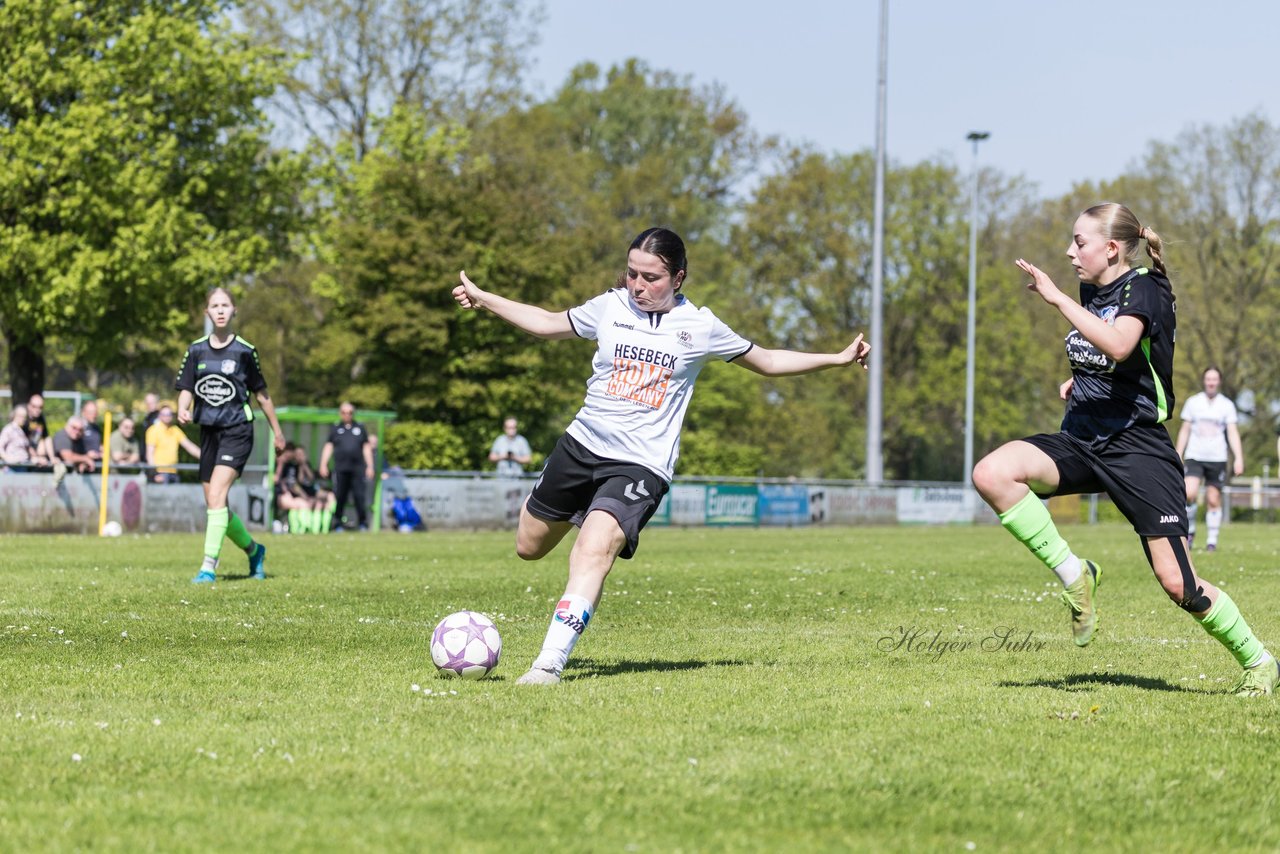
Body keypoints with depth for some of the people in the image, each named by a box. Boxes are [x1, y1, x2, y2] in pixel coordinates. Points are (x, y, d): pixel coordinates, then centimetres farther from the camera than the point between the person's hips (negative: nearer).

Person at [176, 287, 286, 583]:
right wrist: (183, 410, -19)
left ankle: (209, 567, -22)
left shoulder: (244, 350, -2)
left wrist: (277, 430, 16)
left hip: (237, 430, -4)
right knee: (216, 506, 8)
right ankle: (254, 550, 33)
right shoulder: (196, 350, 6)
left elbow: (261, 392, 8)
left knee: (216, 495, -21)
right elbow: (186, 390, 4)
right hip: (209, 431, 4)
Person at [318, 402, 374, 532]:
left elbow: (366, 448, 14)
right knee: (339, 497, 0)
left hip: (358, 468, 0)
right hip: (340, 469, 0)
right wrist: (323, 464, 0)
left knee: (359, 496, -6)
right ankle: (338, 524, 7)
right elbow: (328, 447, 11)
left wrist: (370, 466, 7)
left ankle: (363, 523, -1)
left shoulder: (360, 428, 15)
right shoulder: (336, 429, 14)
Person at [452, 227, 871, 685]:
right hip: (581, 444, 4)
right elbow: (548, 323, 20)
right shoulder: (609, 308, 3)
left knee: (594, 550, -28)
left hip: (641, 464, -4)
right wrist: (483, 299, 20)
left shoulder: (699, 327, -1)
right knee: (529, 546, 15)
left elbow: (767, 362, 13)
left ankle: (549, 663, -30)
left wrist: (838, 358, 6)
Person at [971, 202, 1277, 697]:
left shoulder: (1144, 288, -11)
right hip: (1081, 441, 7)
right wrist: (1076, 381, 12)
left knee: (1177, 582, -10)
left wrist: (1055, 298, -30)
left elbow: (1118, 345, -33)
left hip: (1137, 448, -7)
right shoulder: (1092, 291, 12)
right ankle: (1073, 576, -10)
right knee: (991, 474, -21)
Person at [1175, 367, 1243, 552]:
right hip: (1194, 457, 0)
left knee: (1213, 500, -1)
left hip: (1217, 459, 0)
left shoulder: (1227, 405, 5)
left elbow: (1233, 432, 2)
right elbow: (1185, 430, 12)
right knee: (1190, 494, -18)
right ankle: (1189, 531, 1)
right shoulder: (1193, 402, 7)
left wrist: (1239, 458, -8)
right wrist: (1178, 456, 7)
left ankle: (1212, 540, 6)